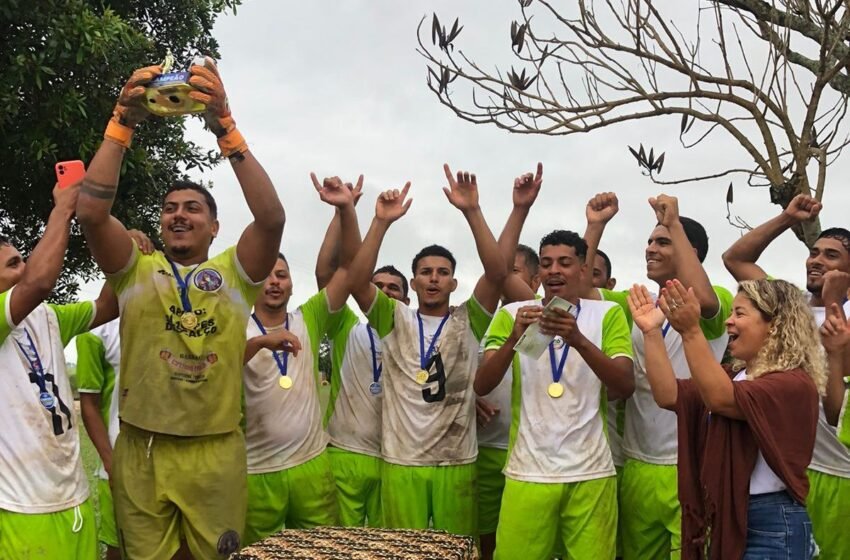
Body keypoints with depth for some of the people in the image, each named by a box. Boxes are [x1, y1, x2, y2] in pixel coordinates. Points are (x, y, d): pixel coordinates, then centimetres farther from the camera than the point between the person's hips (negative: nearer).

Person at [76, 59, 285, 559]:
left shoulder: (234, 273, 4)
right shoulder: (137, 270, 7)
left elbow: (272, 218, -14)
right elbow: (92, 212, -10)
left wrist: (225, 126, -21)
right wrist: (123, 123, -17)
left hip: (216, 455, 0)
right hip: (141, 453, 1)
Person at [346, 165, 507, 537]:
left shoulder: (469, 321, 5)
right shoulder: (395, 319, 6)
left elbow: (497, 273, -11)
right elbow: (356, 282, -10)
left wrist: (472, 212, -20)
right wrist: (382, 222, -18)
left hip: (457, 463, 0)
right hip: (401, 463, 0)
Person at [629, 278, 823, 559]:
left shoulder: (794, 383, -12)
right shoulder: (733, 377, 13)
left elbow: (722, 400, -28)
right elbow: (668, 395, 0)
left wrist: (690, 332, -35)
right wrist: (652, 332, -6)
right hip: (723, 518, 8)